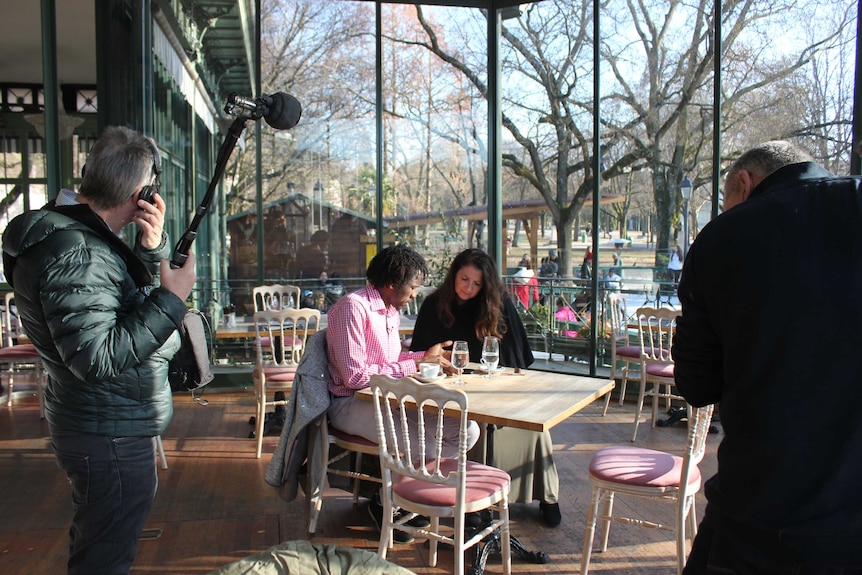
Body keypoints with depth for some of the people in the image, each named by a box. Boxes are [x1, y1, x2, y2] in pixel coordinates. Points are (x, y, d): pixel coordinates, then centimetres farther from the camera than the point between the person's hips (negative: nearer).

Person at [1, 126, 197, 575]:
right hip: (110, 437, -10)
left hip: (106, 429, 10)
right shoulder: (73, 253, -27)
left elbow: (125, 292, 15)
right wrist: (171, 299, -26)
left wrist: (152, 246, -4)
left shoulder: (82, 234, 5)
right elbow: (99, 358, -31)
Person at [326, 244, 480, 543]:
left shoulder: (391, 311, 14)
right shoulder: (352, 307, -16)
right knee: (425, 445, -30)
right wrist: (413, 366, -19)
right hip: (352, 404, -9)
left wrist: (426, 356, 9)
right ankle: (385, 503, 0)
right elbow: (355, 375, -23)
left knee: (467, 430, -6)